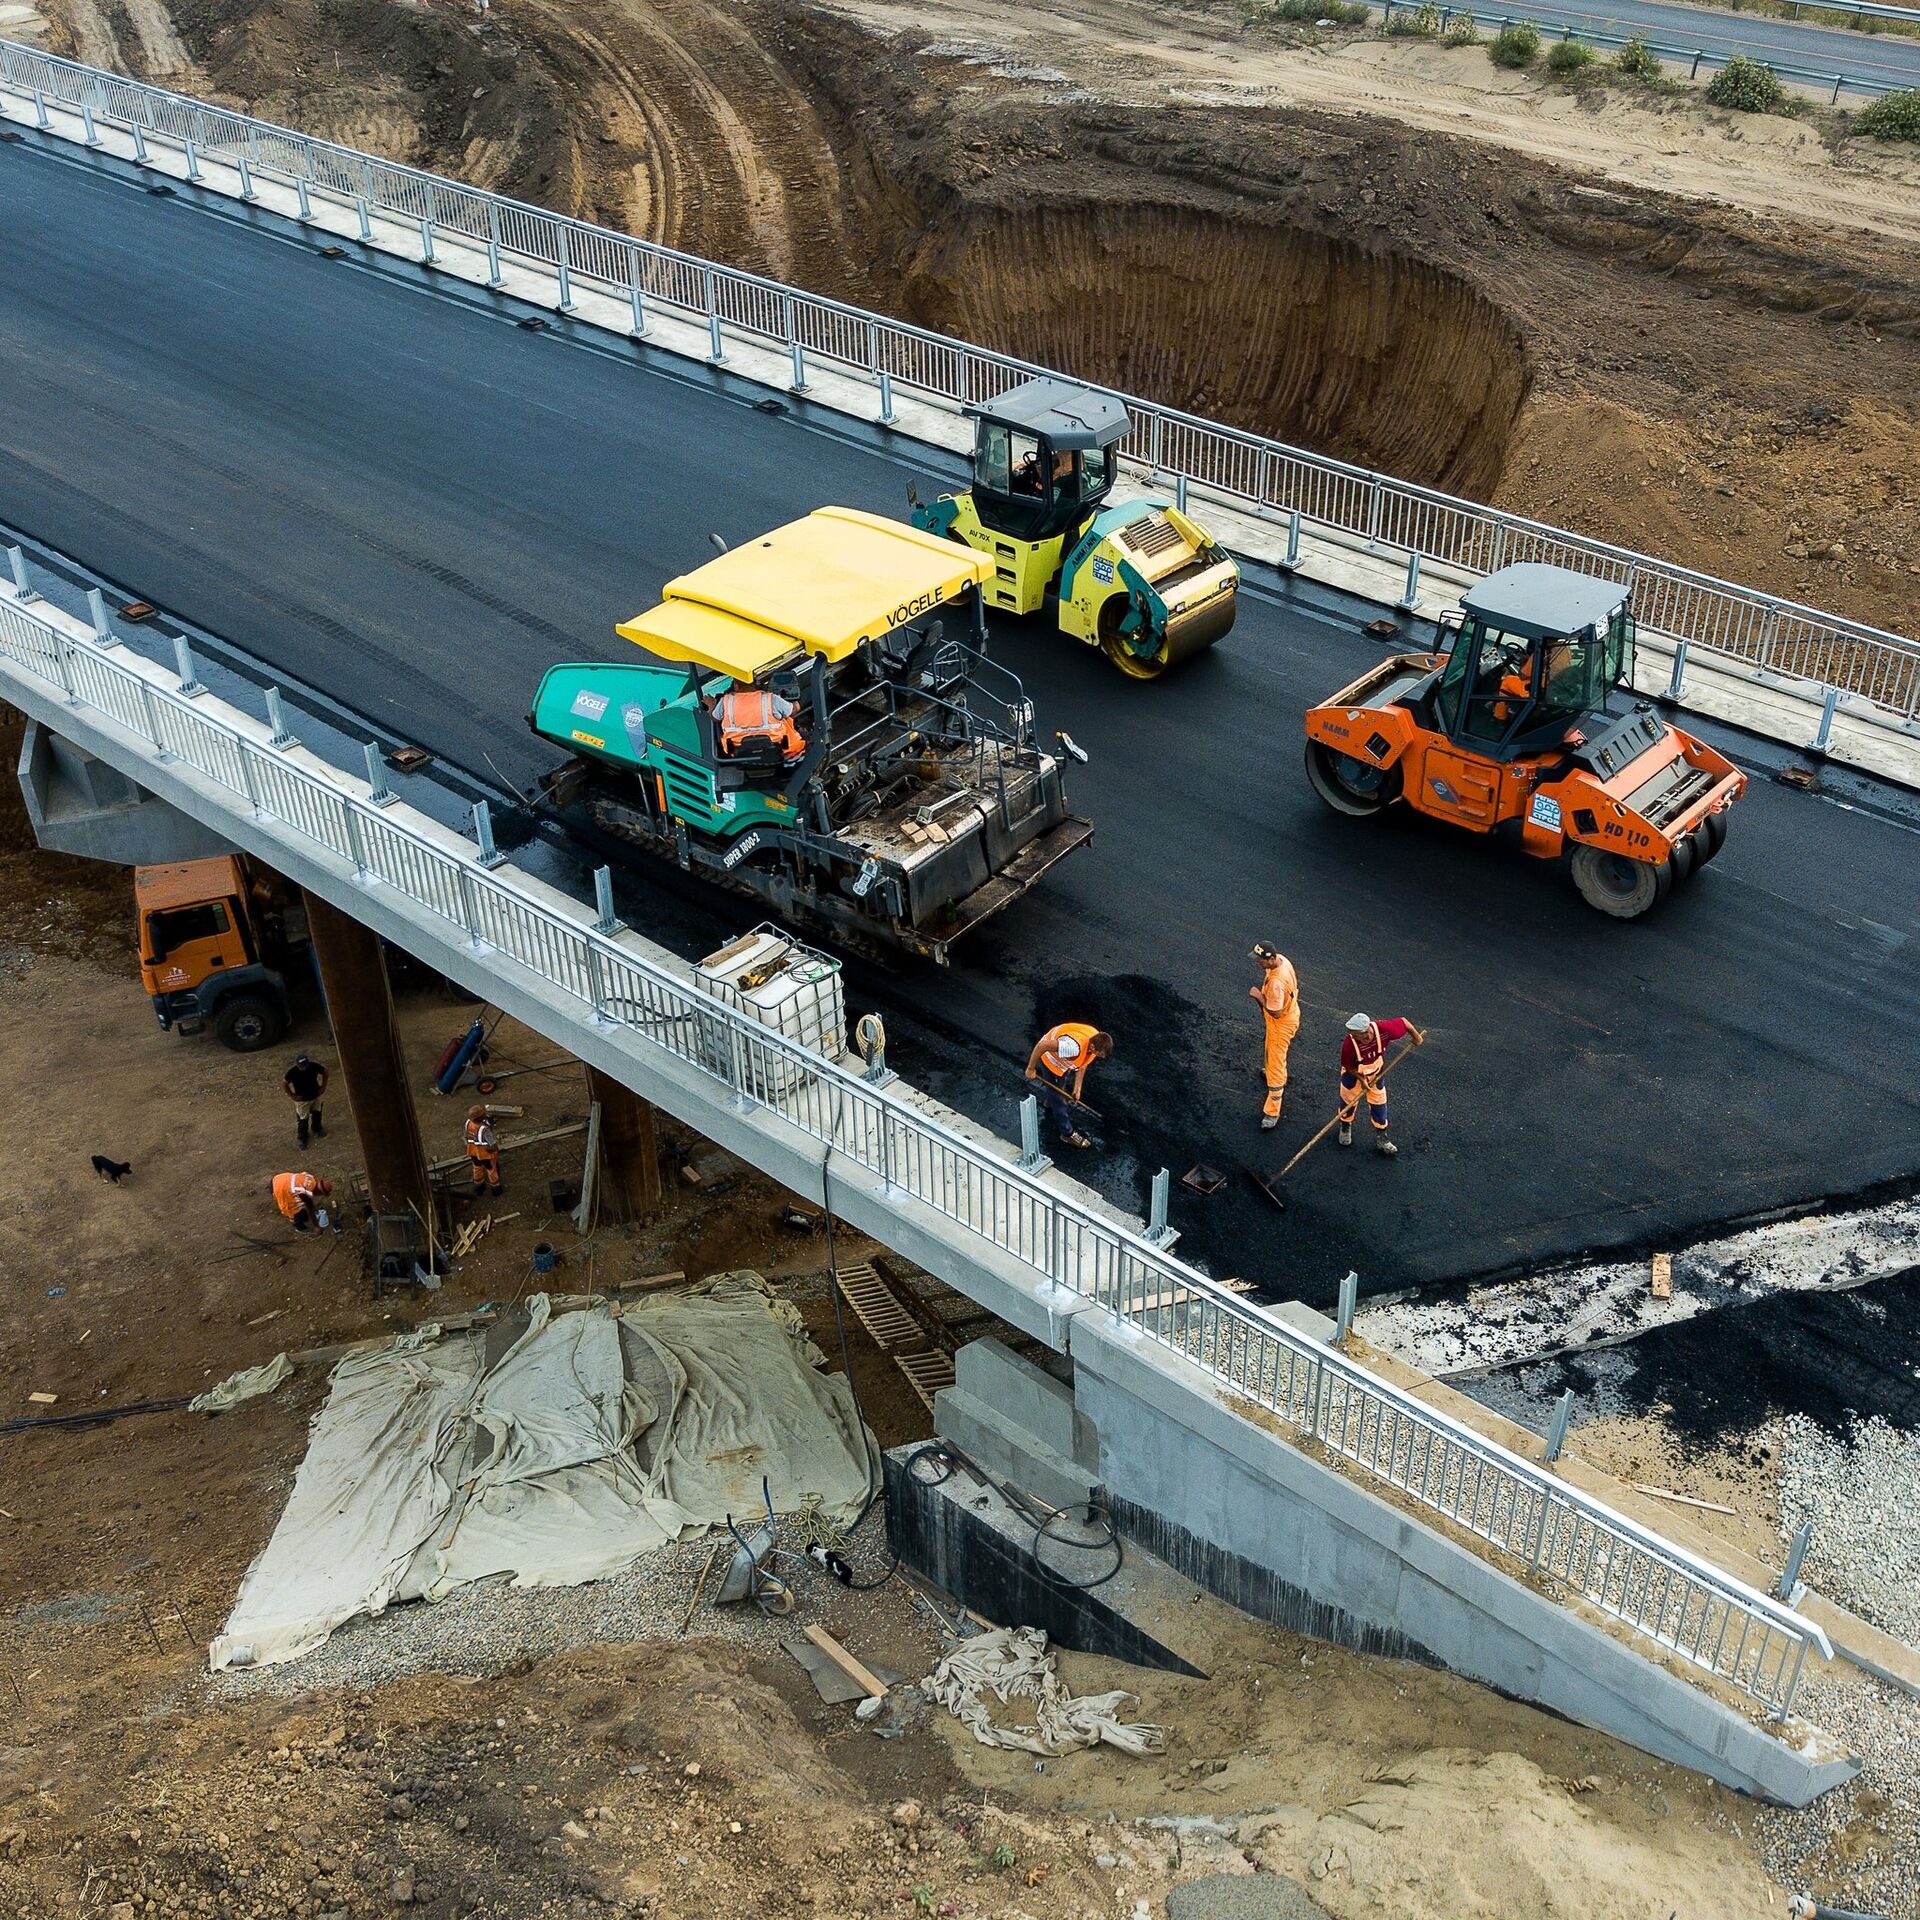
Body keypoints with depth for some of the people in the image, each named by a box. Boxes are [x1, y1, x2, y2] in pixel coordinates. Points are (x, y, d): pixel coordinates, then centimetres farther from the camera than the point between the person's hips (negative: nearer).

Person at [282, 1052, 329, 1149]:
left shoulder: (314, 1066, -24)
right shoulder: (292, 1072, -29)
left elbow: (325, 1072, -4)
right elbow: (284, 1082, -13)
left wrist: (323, 1087, -5)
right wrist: (291, 1095, -13)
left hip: (316, 1096, 3)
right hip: (302, 1100, -3)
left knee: (317, 1115, 23)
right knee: (302, 1120, 9)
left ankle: (316, 1130, 50)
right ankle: (302, 1138, 30)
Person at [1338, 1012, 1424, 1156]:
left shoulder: (1383, 1029, -40)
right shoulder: (1348, 1045, -41)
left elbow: (1403, 1022, -20)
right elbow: (1348, 1066, -20)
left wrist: (1417, 1037, -6)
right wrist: (1361, 1079, -27)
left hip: (1377, 1072, 2)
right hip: (1354, 1073, -2)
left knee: (1379, 1103, 11)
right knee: (1349, 1100, 17)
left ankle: (1381, 1137, 29)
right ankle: (1345, 1127, 47)